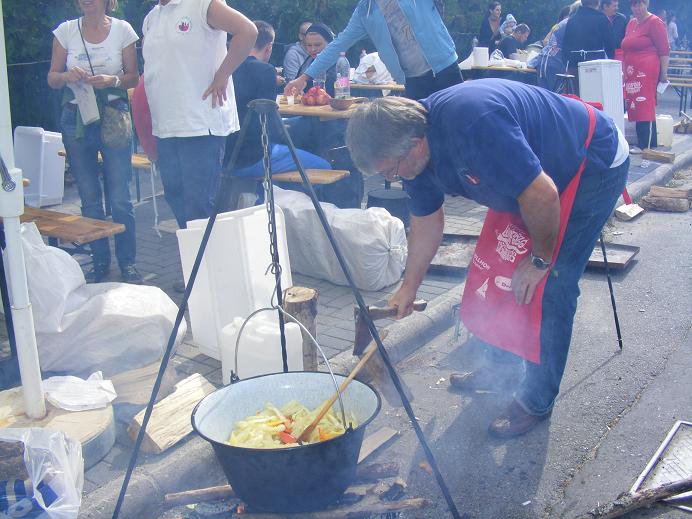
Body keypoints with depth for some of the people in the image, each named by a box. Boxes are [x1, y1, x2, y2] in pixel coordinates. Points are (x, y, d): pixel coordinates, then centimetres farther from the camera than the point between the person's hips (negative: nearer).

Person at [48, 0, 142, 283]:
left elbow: (133, 77, 3)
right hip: (75, 118, 2)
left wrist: (112, 81, -17)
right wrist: (67, 75, -15)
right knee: (89, 198, 8)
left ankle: (127, 262, 9)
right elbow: (52, 79, 6)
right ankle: (100, 261, 20)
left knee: (120, 198, -4)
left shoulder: (122, 29, 1)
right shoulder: (66, 31, 4)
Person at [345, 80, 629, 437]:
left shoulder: (473, 122, -39)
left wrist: (541, 260, -18)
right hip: (533, 179, 9)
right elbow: (426, 221, 6)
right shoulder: (414, 148, -9)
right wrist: (409, 287, 9)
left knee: (550, 287, -12)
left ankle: (536, 401, 4)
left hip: (596, 164, -8)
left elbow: (542, 195, -34)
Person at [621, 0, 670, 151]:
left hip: (648, 71, -7)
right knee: (635, 108, 6)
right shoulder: (631, 23, 18)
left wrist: (664, 73, -11)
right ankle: (642, 143, 11)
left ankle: (648, 146, -9)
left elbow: (664, 50, -7)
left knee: (645, 108, -10)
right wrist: (624, 71, 22)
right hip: (632, 72, 7)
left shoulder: (655, 22, -4)